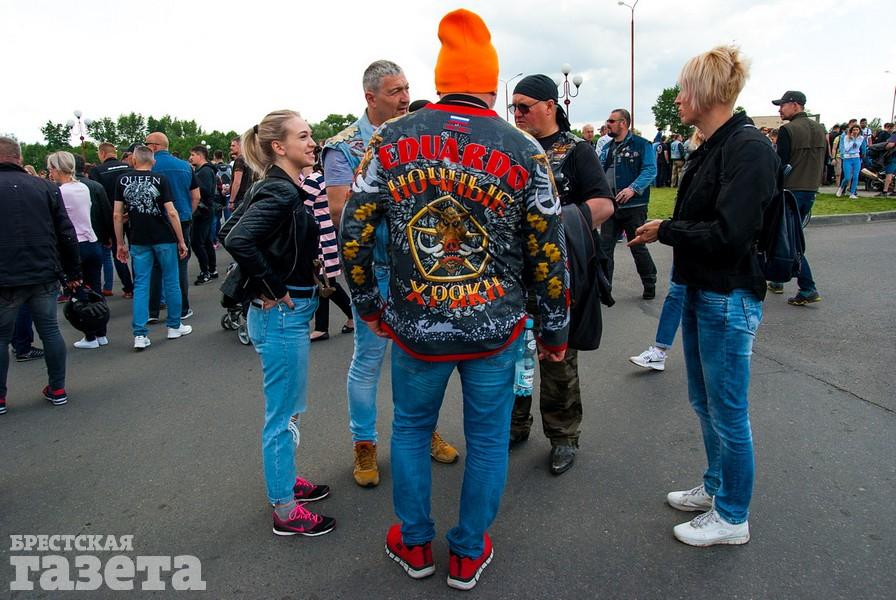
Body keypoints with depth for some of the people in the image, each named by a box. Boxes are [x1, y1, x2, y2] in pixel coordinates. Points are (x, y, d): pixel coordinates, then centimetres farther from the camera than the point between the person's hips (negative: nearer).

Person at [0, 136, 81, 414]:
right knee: (50, 330, 11)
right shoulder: (45, 187, 4)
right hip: (44, 275, 2)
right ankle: (58, 390, 17)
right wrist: (73, 272, 10)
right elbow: (66, 233, 4)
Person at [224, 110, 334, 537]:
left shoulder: (286, 189, 10)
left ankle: (285, 480, 41)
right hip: (281, 315, -10)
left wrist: (272, 286, 11)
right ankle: (286, 512, 19)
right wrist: (271, 289, -22)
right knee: (283, 415, 3)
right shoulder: (279, 191, -18)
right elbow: (238, 240, -33)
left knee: (290, 409, 22)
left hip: (290, 314, 10)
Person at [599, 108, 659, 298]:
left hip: (633, 206, -5)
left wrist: (633, 189, -27)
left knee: (638, 247, 5)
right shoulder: (606, 148, 15)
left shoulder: (642, 145, -4)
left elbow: (650, 170, -14)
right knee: (605, 247, 3)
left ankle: (650, 284, 24)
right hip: (609, 206, 5)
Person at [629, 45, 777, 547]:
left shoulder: (748, 148, -18)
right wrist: (664, 230, 2)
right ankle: (716, 487, 41)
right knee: (704, 402, 21)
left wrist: (666, 231, -14)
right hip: (700, 291, 10)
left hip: (729, 299, -10)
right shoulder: (711, 148, 11)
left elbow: (729, 234, -25)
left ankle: (732, 517, 23)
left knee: (728, 412, 5)